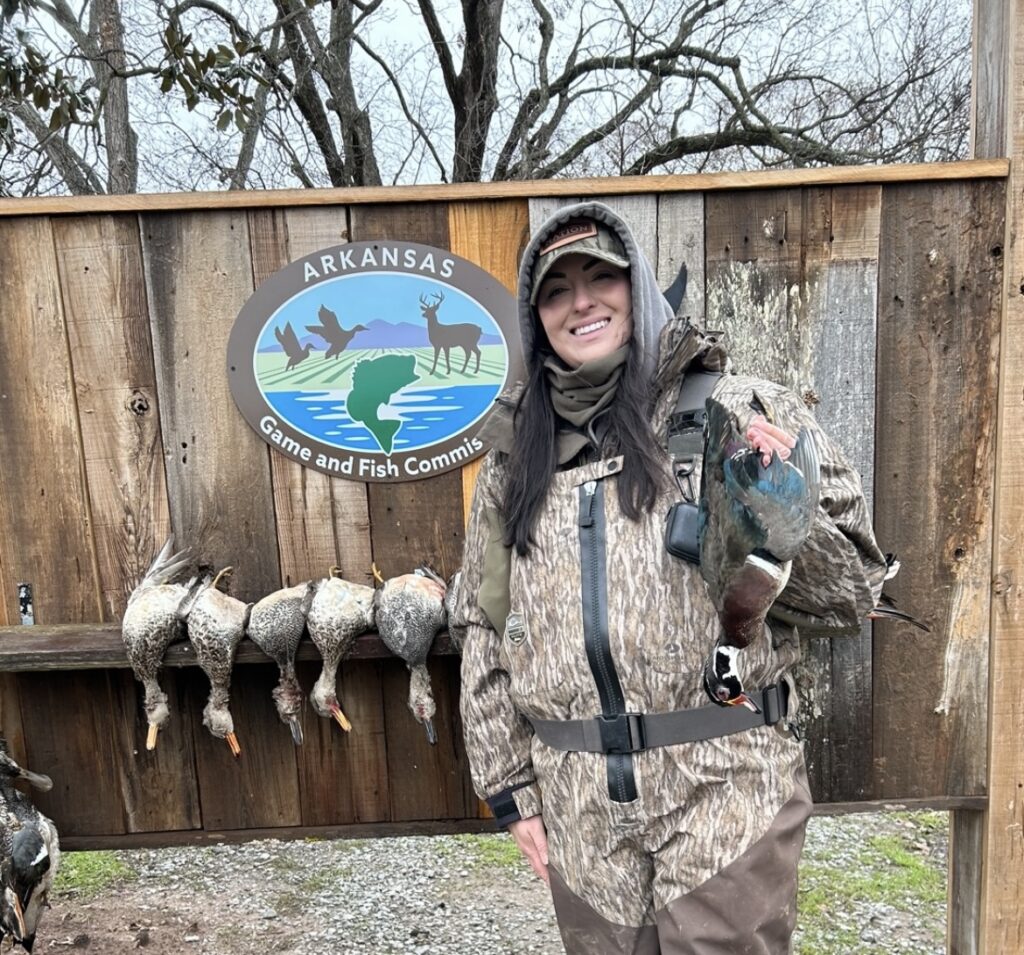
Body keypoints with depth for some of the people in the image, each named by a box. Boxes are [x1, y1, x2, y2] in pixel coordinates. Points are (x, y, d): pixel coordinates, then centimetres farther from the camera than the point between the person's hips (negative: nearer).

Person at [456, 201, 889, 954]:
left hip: (727, 787, -3)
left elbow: (852, 590, -2)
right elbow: (486, 630, 9)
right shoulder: (514, 457, 5)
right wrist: (511, 787, 8)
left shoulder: (740, 411, -5)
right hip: (579, 805, 4)